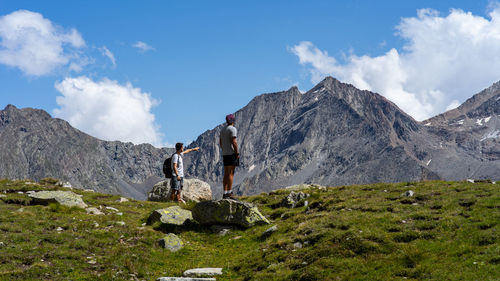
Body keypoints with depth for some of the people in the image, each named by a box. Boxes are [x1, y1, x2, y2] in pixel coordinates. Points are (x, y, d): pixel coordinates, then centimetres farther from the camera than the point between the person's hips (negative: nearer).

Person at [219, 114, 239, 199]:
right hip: (231, 154, -8)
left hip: (225, 154, 8)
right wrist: (237, 153, -14)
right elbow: (234, 142, -18)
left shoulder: (223, 130, 15)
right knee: (231, 174, -8)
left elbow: (220, 143, 19)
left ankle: (225, 193, 7)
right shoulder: (233, 129, -10)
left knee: (226, 174, 8)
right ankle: (229, 193, -11)